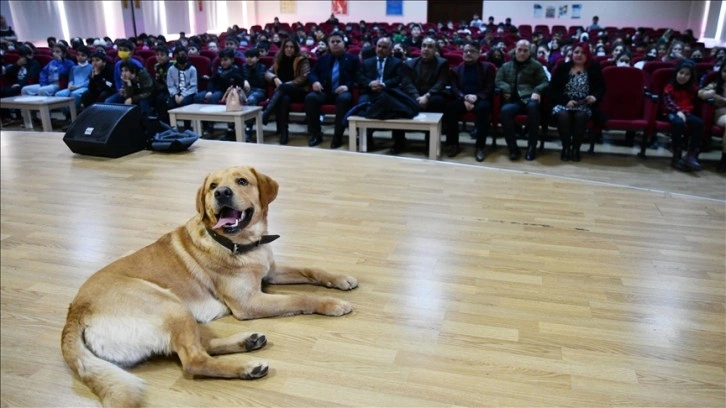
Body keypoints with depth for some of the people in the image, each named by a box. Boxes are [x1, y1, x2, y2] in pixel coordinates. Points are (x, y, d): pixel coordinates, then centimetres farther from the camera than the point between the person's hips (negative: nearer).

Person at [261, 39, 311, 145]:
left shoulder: (302, 60, 3)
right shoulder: (279, 59, 16)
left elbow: (304, 77, -11)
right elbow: (268, 73, 9)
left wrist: (285, 84, -17)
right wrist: (275, 78, -16)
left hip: (299, 91, -3)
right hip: (284, 92, 3)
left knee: (282, 88, -35)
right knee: (284, 98, -36)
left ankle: (265, 114, -44)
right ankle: (283, 132, -40)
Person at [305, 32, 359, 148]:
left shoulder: (352, 59, 17)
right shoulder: (322, 59, 25)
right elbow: (312, 73, 17)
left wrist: (347, 86, -15)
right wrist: (315, 81, -8)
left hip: (342, 92, -2)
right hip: (325, 92, 3)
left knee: (344, 99, -39)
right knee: (310, 97, -29)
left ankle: (338, 135, -30)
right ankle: (316, 134, -18)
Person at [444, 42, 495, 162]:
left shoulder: (487, 68, 12)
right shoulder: (456, 69, 18)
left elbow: (490, 88, 1)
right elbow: (454, 89, 5)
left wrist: (476, 96, -19)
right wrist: (464, 98, -17)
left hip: (480, 99, -1)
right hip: (462, 99, 2)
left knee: (483, 107, -37)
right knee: (451, 107, -31)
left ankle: (480, 147, -32)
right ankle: (453, 144, -21)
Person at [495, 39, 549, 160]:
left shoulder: (536, 65, 19)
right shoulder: (506, 66, 26)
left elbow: (544, 82, 11)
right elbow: (498, 80, 15)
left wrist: (537, 91, -11)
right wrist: (505, 89, -7)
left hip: (529, 98, -1)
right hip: (513, 99, 1)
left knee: (533, 106, -39)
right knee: (505, 110, -35)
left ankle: (532, 146, -27)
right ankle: (513, 148, -28)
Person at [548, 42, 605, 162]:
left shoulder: (594, 69, 9)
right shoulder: (562, 67, 7)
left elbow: (601, 88, 10)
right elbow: (553, 90, 1)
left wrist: (595, 97, -14)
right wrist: (566, 101, -14)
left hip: (584, 105, 0)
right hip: (563, 104, 0)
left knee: (580, 116, -34)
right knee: (563, 115, -34)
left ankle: (576, 148, -18)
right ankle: (566, 147, -18)